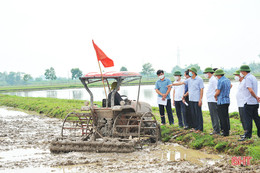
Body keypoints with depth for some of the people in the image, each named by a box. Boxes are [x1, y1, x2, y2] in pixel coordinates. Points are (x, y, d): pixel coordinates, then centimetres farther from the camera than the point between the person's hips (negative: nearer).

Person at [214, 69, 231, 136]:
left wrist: (215, 96, 5)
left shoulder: (220, 81, -15)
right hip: (227, 100, 9)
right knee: (226, 116, 14)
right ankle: (227, 130, 17)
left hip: (221, 101, -9)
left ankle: (226, 132, -4)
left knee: (223, 117, -5)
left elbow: (218, 92, -16)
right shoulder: (228, 80, 11)